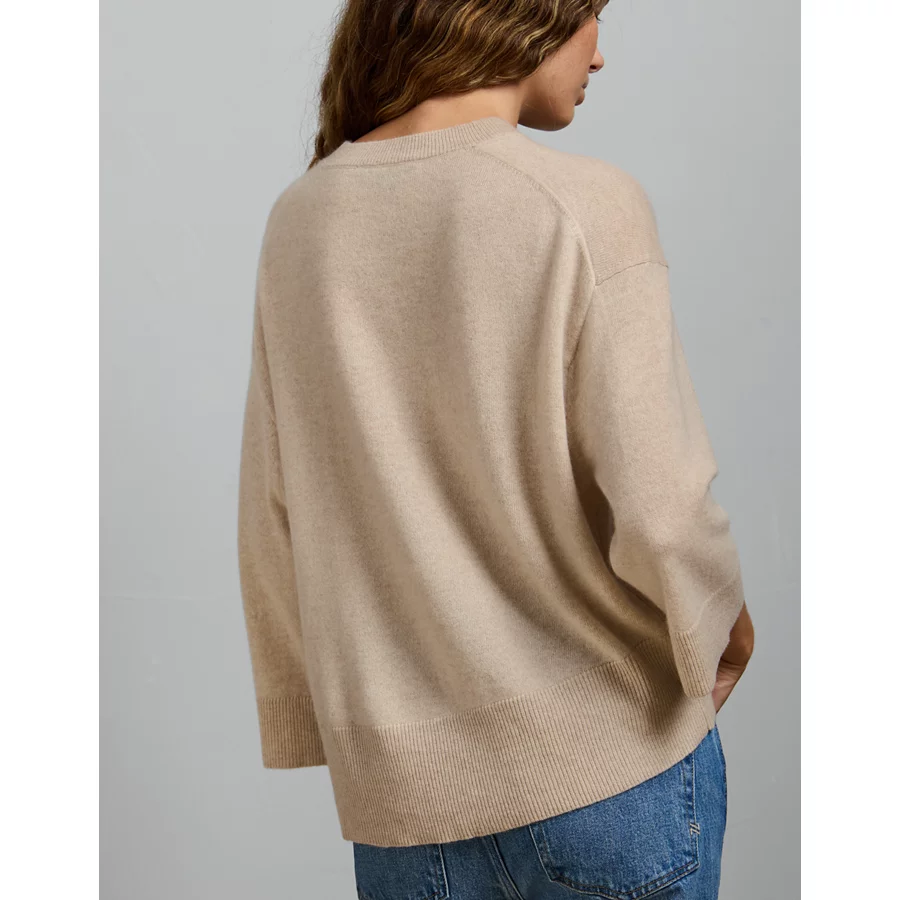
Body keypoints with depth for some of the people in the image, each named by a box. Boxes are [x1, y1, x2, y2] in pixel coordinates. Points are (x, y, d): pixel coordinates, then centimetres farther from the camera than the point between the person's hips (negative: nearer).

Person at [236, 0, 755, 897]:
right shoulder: (586, 206, -14)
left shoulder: (299, 219, 0)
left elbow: (276, 527, 4)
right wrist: (725, 621, 5)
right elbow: (660, 512, -17)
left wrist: (322, 723, 15)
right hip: (617, 760, -3)